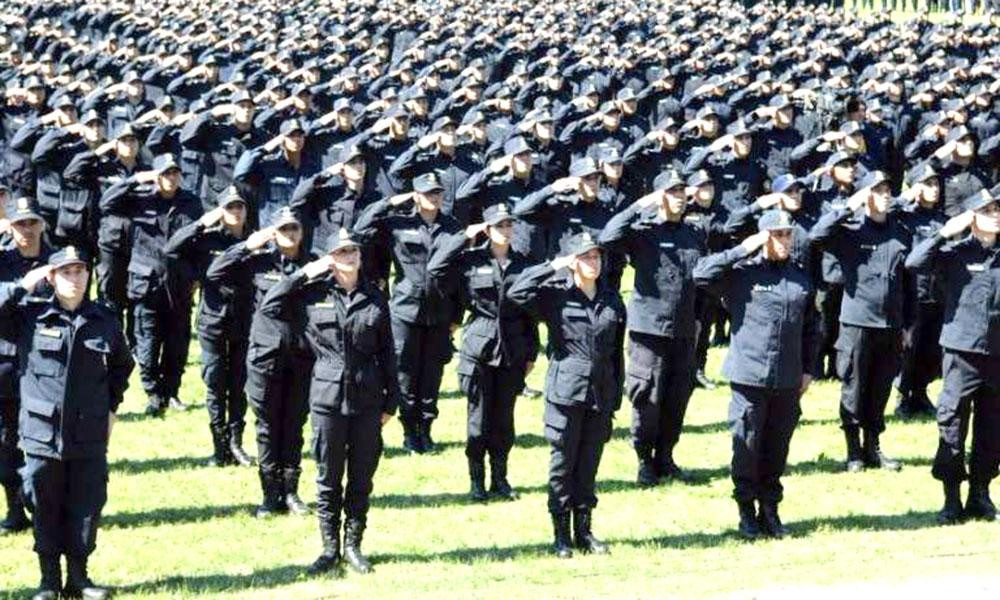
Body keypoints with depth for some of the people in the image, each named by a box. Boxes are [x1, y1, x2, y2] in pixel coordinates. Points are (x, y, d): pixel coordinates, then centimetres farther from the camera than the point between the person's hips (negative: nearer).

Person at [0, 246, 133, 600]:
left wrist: (111, 407, 15)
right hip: (42, 434, -2)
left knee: (87, 508, 7)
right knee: (45, 510, 5)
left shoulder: (105, 323, 6)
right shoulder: (29, 317, -1)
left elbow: (122, 367, 21)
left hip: (89, 436, 2)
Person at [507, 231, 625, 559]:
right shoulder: (556, 296, -3)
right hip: (565, 392, -4)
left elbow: (617, 353, 12)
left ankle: (584, 529, 18)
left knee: (589, 464, 9)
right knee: (563, 463, 2)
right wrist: (552, 267, -14)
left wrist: (615, 398, 10)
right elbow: (516, 292, -17)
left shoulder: (612, 301, 9)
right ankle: (561, 534, 9)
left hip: (600, 394, 4)